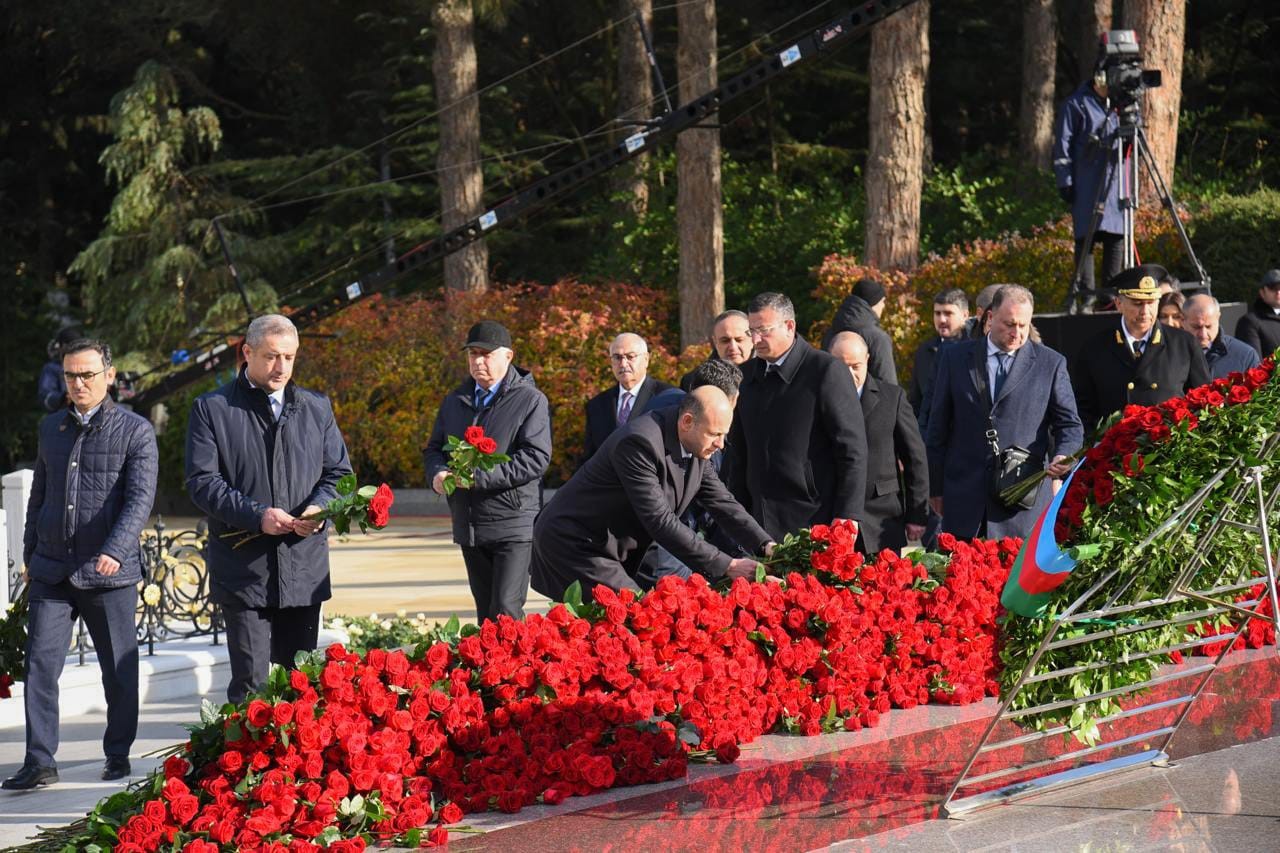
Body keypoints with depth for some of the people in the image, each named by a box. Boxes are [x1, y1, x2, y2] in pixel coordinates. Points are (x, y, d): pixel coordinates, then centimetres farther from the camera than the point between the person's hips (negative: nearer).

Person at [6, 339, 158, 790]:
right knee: (40, 663, -6)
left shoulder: (135, 431, -3)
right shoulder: (51, 428, 12)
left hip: (110, 573, -3)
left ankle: (118, 755, 22)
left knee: (119, 669, 7)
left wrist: (115, 551, -26)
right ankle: (39, 761, -4)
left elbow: (140, 499, -13)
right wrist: (30, 554, 18)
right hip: (52, 571, 3)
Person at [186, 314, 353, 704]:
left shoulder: (317, 408, 13)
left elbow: (338, 472, 15)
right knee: (250, 683, -6)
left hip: (304, 567, 4)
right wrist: (256, 515, -19)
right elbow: (202, 482, -5)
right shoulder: (212, 409, 1)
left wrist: (320, 507, -8)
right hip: (243, 568, -4)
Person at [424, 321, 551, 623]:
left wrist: (478, 476, -22)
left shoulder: (530, 400, -6)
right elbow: (434, 449, 20)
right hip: (469, 527, 7)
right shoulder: (455, 402, 16)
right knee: (485, 613, 12)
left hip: (513, 526, -6)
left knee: (506, 610, -15)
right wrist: (437, 473, -6)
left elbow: (536, 458, -16)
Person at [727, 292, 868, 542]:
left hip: (815, 519, -5)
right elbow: (738, 450, 21)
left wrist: (847, 517, -13)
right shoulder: (748, 374, 14)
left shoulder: (827, 371, -6)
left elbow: (853, 451, -8)